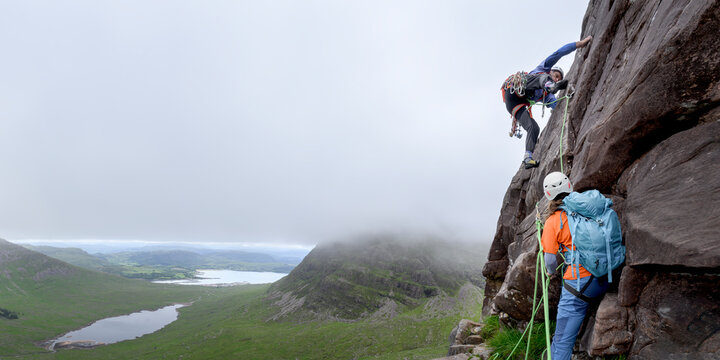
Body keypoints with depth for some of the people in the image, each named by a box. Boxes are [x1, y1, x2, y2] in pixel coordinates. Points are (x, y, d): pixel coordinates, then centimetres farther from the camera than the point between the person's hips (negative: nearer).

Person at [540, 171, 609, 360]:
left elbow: (550, 261, -4)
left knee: (562, 341, 0)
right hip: (606, 279, 5)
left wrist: (551, 272, 19)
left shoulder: (553, 221, -7)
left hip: (580, 283, -5)